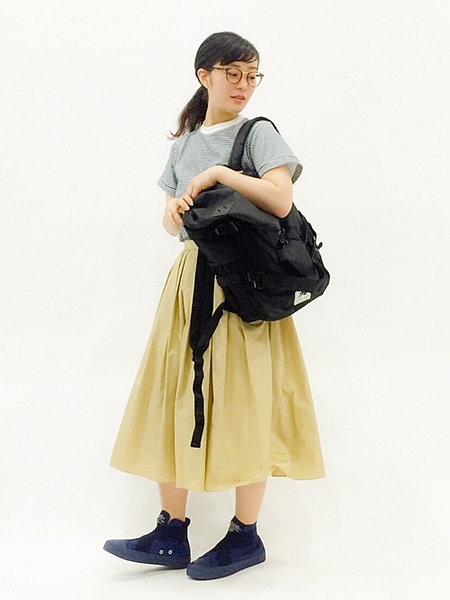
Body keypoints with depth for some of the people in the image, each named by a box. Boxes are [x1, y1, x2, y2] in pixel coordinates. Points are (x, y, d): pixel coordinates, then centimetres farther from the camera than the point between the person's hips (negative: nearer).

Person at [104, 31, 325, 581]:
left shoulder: (257, 133, -2)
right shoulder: (184, 143, 15)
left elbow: (280, 200, -17)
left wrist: (217, 173, -15)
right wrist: (175, 212, -4)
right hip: (191, 277, 6)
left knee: (241, 405, -1)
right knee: (176, 400, 5)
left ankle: (246, 536, 11)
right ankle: (171, 534, 13)